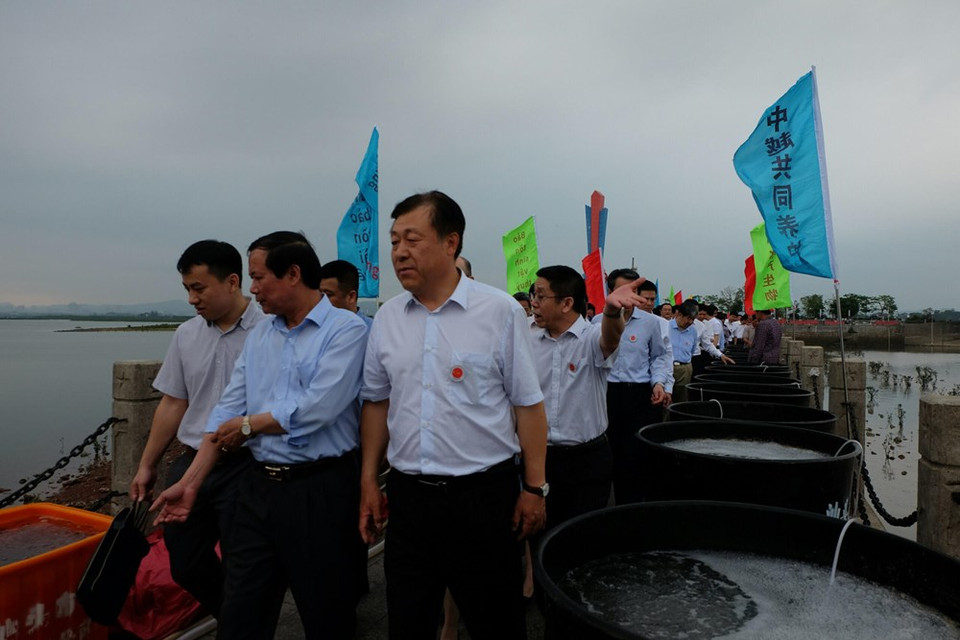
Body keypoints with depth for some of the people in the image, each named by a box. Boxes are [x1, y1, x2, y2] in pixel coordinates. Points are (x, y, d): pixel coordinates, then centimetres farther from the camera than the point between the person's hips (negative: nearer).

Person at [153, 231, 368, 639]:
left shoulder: (347, 329, -11)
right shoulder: (259, 337, 11)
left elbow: (316, 408, -21)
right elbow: (228, 410, 10)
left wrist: (248, 425, -6)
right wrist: (190, 482, 5)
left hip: (320, 489, -6)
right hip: (258, 486, 6)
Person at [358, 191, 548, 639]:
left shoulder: (500, 311, -8)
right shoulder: (387, 318, 4)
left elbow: (528, 404, -5)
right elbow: (377, 402, 11)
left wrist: (535, 488, -4)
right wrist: (369, 482, 10)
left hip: (485, 495, -3)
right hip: (408, 496, 4)